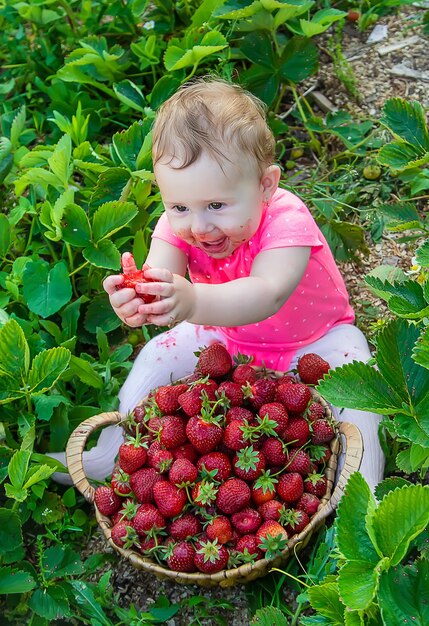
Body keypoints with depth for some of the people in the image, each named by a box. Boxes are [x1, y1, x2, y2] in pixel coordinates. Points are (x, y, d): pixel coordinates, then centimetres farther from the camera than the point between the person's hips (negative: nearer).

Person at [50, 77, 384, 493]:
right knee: (158, 356, -8)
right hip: (227, 339, 4)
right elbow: (157, 279, -37)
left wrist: (193, 301, -72)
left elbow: (266, 295, -52)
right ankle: (115, 453, 8)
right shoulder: (178, 225, -21)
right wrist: (132, 299, -63)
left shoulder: (286, 221, -35)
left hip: (314, 340, -3)